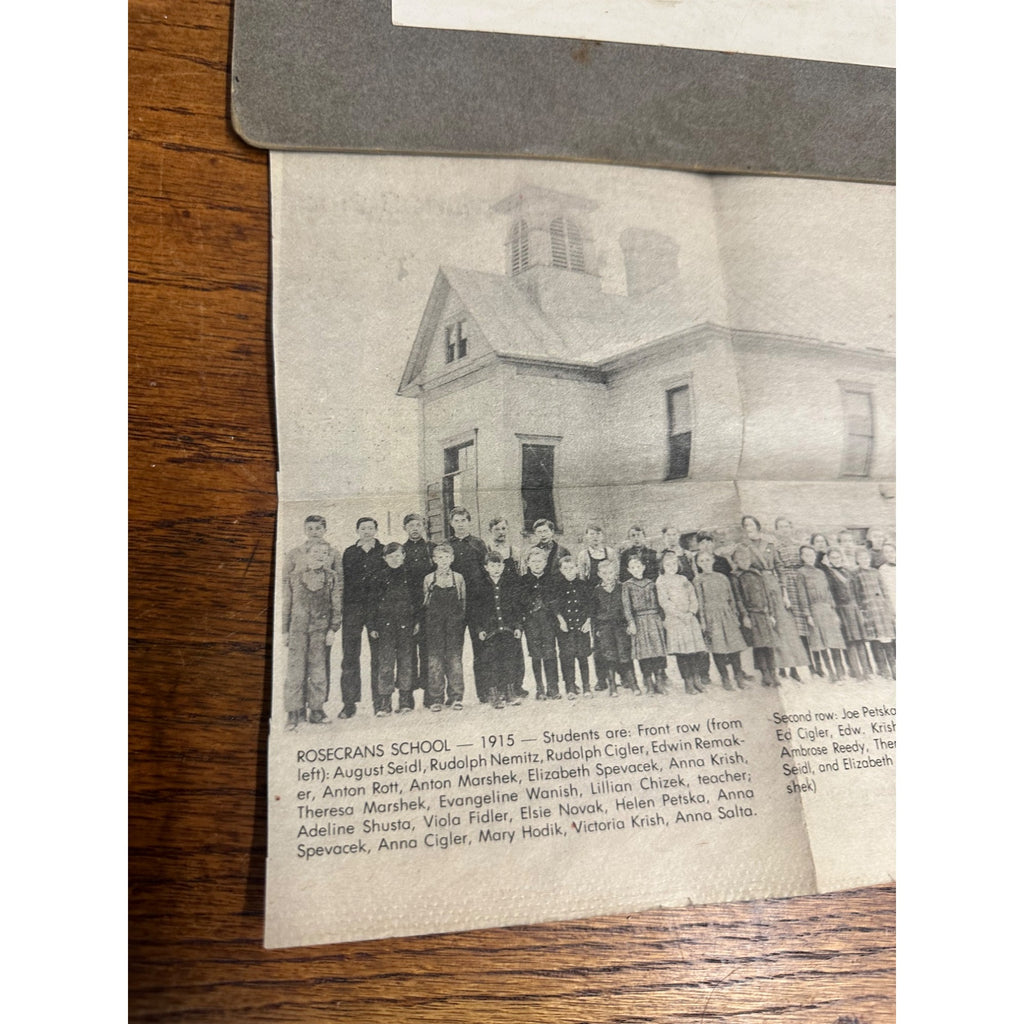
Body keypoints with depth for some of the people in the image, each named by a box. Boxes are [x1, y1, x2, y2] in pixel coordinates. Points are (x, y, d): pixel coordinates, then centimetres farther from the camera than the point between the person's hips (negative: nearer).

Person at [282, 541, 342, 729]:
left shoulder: (332, 577, 4)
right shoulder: (295, 576, 5)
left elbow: (336, 606, 4)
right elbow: (287, 604, 9)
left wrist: (333, 629, -3)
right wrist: (285, 630, 7)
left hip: (320, 629, 0)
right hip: (297, 629, 0)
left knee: (317, 669, 5)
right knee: (295, 669, -3)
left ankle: (316, 710, 16)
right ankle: (294, 712, 3)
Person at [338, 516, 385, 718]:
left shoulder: (384, 551, 11)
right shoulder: (349, 553, 15)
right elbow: (345, 579, 9)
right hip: (353, 608, 1)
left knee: (378, 654, -1)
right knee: (350, 656, -2)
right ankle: (349, 702, 3)